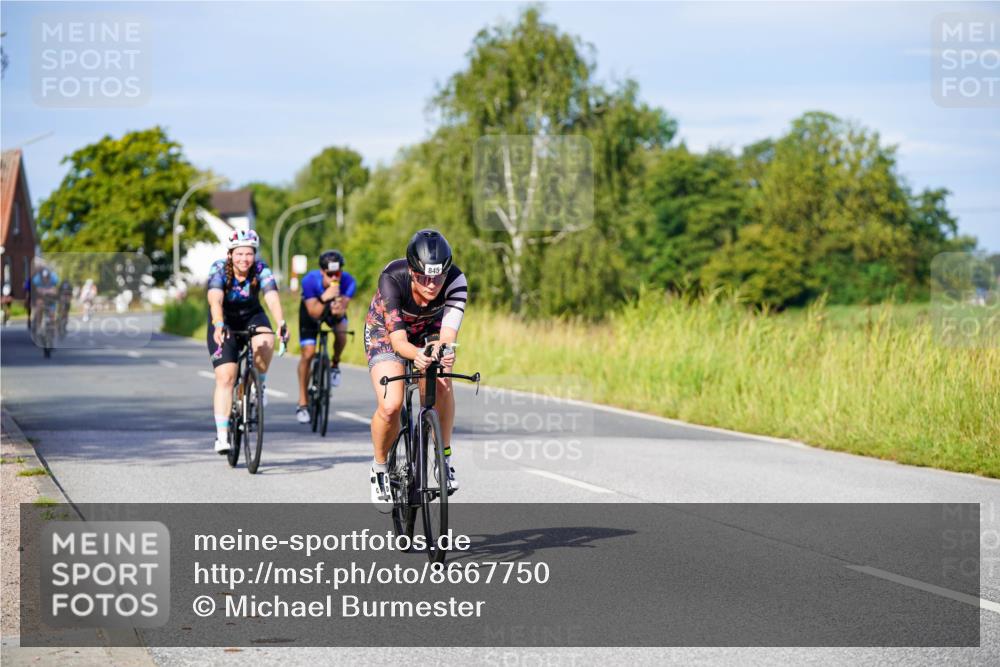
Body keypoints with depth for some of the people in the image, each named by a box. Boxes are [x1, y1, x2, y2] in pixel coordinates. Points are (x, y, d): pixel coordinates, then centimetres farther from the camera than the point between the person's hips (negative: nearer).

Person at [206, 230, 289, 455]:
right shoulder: (219, 269, -23)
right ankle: (222, 435, -11)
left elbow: (272, 297, -35)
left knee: (265, 343, -34)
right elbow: (215, 300, -39)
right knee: (225, 377, -14)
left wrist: (281, 323, -53)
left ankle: (259, 383, -5)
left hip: (252, 317, 1)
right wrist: (219, 325, -57)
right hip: (224, 322, -1)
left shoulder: (261, 270, -20)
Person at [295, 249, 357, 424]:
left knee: (341, 331, -30)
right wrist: (325, 298, -56)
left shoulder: (348, 282, -34)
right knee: (308, 353, -9)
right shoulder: (309, 280, -37)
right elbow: (314, 313, -38)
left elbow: (343, 308, -36)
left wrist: (338, 310, -60)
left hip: (335, 309, 1)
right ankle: (303, 403, 3)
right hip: (312, 308, -1)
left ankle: (335, 364, 3)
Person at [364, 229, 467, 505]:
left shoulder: (456, 280, -32)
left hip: (429, 329, 2)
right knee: (390, 406, -23)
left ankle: (444, 457, -11)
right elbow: (398, 339, -39)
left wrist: (444, 351, -63)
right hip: (385, 330, -2)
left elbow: (448, 332, -39)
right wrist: (416, 355, -61)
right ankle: (380, 469, 5)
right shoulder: (392, 278, -37)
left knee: (441, 383, -30)